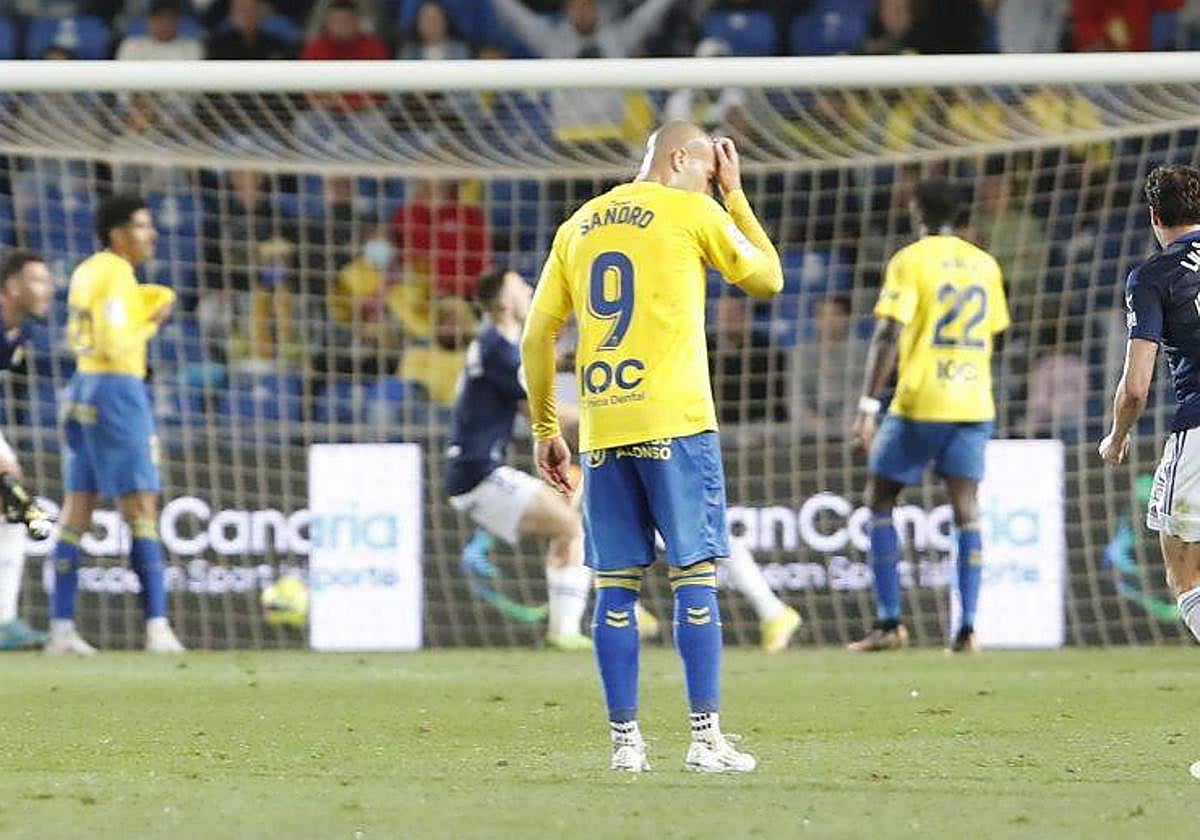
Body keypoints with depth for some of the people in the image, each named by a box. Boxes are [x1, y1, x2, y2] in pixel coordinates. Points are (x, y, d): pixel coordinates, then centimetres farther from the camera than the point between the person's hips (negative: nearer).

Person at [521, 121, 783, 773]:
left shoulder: (579, 225, 16)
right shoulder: (691, 212, 1)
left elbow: (537, 336, 14)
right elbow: (767, 279, 15)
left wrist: (545, 430, 19)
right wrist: (735, 195, 22)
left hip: (601, 432, 4)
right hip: (675, 425, -4)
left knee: (616, 590, 5)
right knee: (695, 578, -1)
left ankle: (625, 741, 4)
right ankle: (706, 738, -5)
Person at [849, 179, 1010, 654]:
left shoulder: (910, 261, -6)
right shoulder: (985, 265, 11)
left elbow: (888, 335, -14)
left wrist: (868, 406, -15)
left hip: (919, 404, -4)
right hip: (974, 406, 4)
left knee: (879, 503, 9)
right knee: (966, 512, 3)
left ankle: (889, 624, 3)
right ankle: (967, 628, -8)